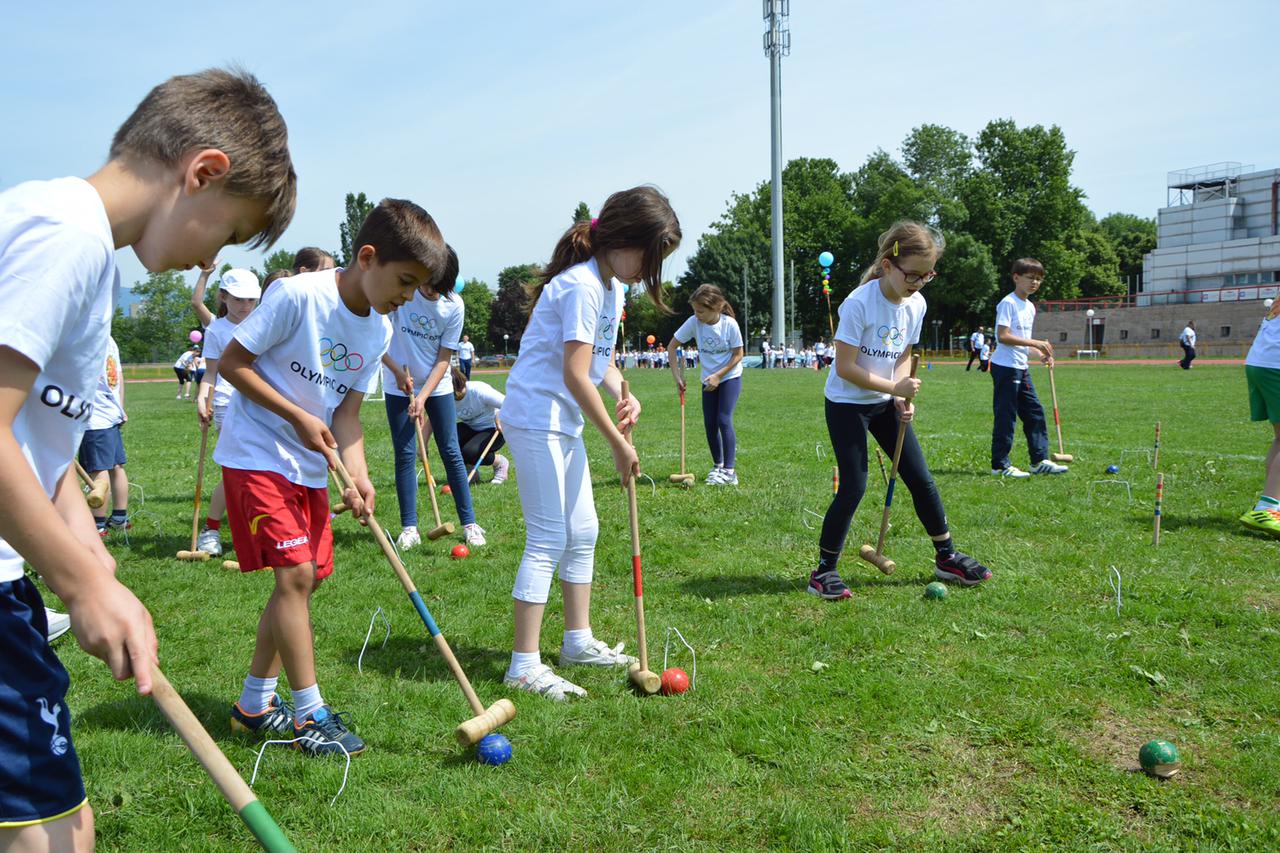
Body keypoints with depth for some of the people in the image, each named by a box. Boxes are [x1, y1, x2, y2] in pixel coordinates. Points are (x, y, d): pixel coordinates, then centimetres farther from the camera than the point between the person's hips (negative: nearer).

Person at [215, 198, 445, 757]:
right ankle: (309, 714, -1)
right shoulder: (298, 296, -19)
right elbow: (231, 363, -14)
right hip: (257, 454, -8)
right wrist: (299, 417, -19)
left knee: (306, 579, 10)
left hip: (311, 467, 8)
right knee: (294, 573, -13)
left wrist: (357, 476, -12)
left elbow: (347, 412, 4)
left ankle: (255, 703, 25)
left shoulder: (379, 330, 2)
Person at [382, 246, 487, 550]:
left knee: (452, 453, 0)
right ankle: (409, 528, 5)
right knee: (405, 454, -3)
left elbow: (444, 357, -8)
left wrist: (423, 396, -15)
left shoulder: (454, 305, -11)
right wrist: (398, 372, -17)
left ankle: (470, 524, 7)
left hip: (437, 386, 1)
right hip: (400, 385, -1)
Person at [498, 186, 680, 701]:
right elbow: (576, 375, -23)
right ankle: (525, 666, -1)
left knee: (582, 531, 14)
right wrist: (618, 442, -16)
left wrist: (624, 396, -4)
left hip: (563, 424, 10)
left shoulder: (610, 286, 12)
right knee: (548, 539, -8)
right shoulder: (582, 286, -19)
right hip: (536, 419, -10)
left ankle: (578, 641, 28)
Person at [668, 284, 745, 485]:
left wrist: (719, 376, -17)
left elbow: (738, 355, -12)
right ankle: (717, 465, 25)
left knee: (724, 420, -14)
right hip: (709, 379, 4)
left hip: (730, 376, -4)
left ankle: (729, 471, -11)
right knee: (709, 424, 6)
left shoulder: (730, 324, -21)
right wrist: (677, 374, -11)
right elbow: (672, 345, -5)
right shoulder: (694, 322, -13)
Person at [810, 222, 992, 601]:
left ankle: (946, 557, 24)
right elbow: (845, 368, -23)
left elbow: (903, 356, 9)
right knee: (854, 487, -10)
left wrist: (903, 397, -8)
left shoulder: (916, 304, -2)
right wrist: (895, 387, -22)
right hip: (847, 404, -6)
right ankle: (823, 572, 3)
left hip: (886, 403, 6)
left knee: (922, 480, 7)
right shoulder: (859, 303, -23)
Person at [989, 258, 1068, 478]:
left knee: (1035, 412, 10)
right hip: (1005, 367, -9)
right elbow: (1003, 336, -21)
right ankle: (1000, 464, 2)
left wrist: (1041, 353, 8)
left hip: (1021, 367, 9)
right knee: (1005, 415, -5)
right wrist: (1035, 343, -22)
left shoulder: (1030, 307, 16)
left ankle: (1040, 460, 17)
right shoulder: (1008, 303, -12)